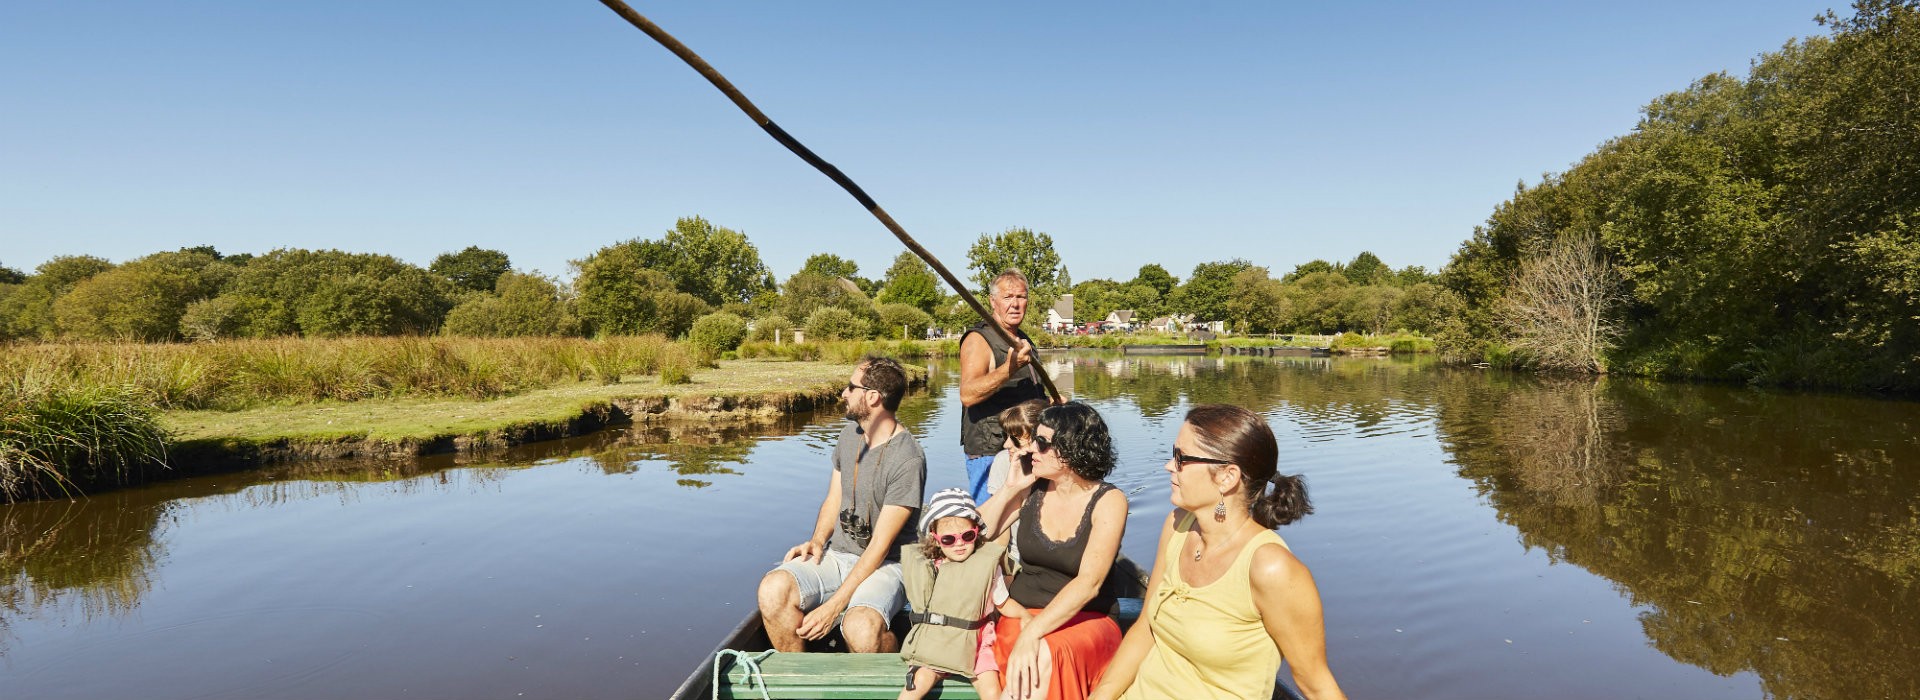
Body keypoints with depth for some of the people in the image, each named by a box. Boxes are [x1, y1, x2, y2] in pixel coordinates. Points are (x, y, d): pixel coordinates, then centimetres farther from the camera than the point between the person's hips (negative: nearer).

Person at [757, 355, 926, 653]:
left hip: (885, 565, -6)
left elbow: (879, 547, -18)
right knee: (773, 589, -22)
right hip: (836, 555, 6)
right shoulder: (850, 435, 8)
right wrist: (817, 541, -2)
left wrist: (833, 606, -21)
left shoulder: (907, 459, -17)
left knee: (861, 628, -36)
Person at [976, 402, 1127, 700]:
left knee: (1046, 655, -37)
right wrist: (1010, 489, -6)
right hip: (1021, 614, 3)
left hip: (1084, 621, -2)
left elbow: (1089, 582, -20)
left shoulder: (1108, 502, -7)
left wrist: (1033, 632, -31)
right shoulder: (1031, 490, 4)